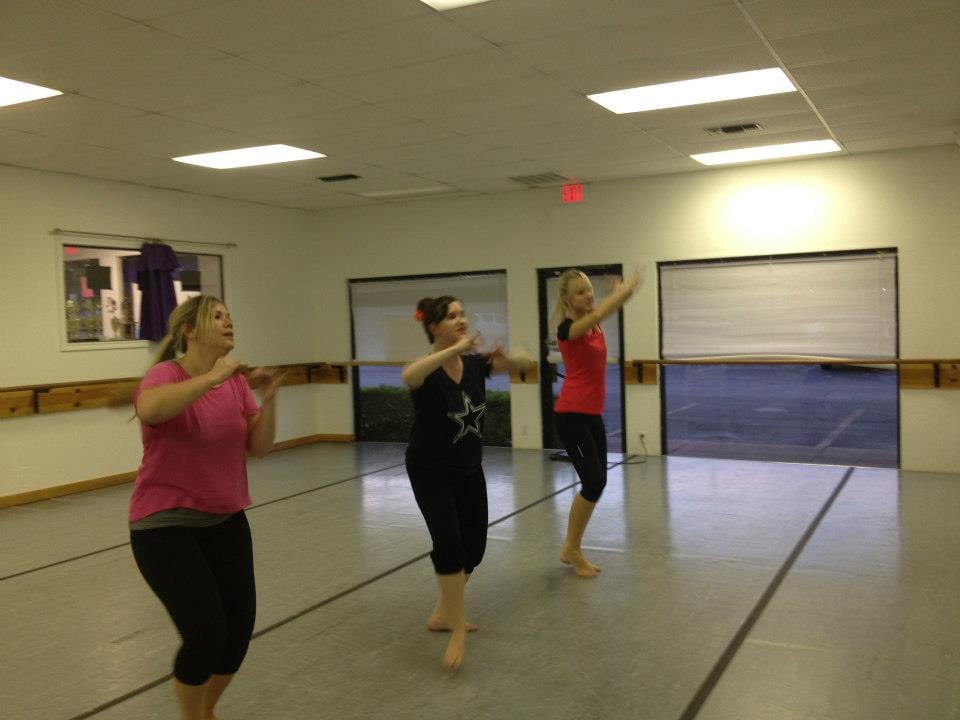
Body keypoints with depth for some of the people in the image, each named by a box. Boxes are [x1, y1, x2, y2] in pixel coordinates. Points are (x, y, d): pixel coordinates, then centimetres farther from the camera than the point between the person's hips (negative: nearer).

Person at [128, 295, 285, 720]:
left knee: (240, 626, 7)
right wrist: (212, 377, -33)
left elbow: (259, 447, 1)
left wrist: (269, 399, -14)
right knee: (205, 633, -11)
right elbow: (149, 409, -40)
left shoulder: (236, 381, 2)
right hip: (165, 525, -6)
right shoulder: (166, 375, -16)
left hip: (225, 520, 6)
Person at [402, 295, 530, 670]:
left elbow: (524, 363, -6)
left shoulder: (475, 363, -6)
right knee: (449, 543, -19)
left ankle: (443, 613, 31)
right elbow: (408, 376, -47)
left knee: (474, 545, 11)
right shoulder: (428, 370, -22)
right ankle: (457, 630, -6)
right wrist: (455, 348, -51)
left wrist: (506, 359, -28)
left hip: (469, 469, 6)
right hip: (430, 473, -6)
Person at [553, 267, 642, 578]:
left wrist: (625, 291, -20)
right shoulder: (567, 328, -15)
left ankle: (571, 549, 20)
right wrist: (625, 289, -25)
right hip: (570, 415, -8)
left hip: (593, 414, 8)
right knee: (594, 481, -9)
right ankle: (572, 549, 8)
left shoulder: (595, 323, 9)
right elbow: (598, 314, -31)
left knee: (597, 482, 8)